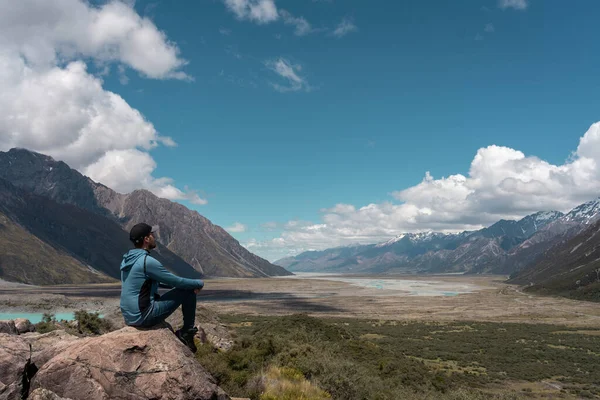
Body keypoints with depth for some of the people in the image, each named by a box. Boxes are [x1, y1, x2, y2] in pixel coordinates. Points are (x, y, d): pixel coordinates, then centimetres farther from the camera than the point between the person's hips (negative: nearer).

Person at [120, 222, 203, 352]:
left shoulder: (127, 259, 10)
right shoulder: (147, 261, -18)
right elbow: (177, 281, -12)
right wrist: (199, 283, 7)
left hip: (129, 317, 9)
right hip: (143, 317, -9)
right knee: (188, 291, -3)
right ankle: (187, 332, 10)